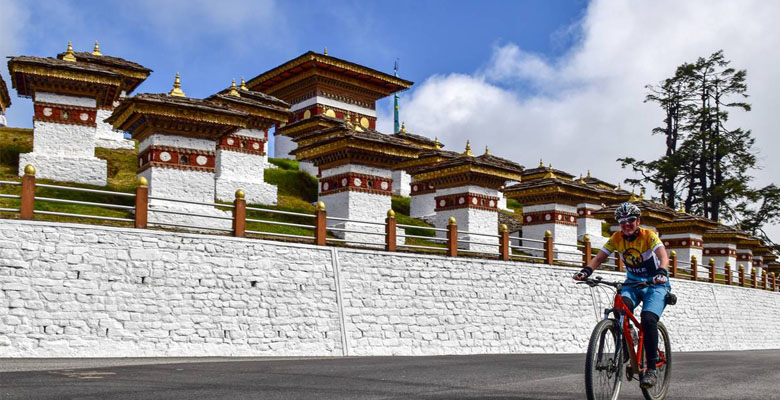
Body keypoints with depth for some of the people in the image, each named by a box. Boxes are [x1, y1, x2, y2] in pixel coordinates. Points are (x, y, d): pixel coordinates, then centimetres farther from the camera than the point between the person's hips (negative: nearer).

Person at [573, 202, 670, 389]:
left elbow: (663, 256, -33)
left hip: (655, 284, -3)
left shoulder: (649, 236, -18)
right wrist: (586, 270, -31)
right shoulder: (616, 238, -6)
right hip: (632, 283, 3)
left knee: (648, 319, -26)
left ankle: (652, 369, -14)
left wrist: (661, 272, -55)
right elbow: (599, 258, -10)